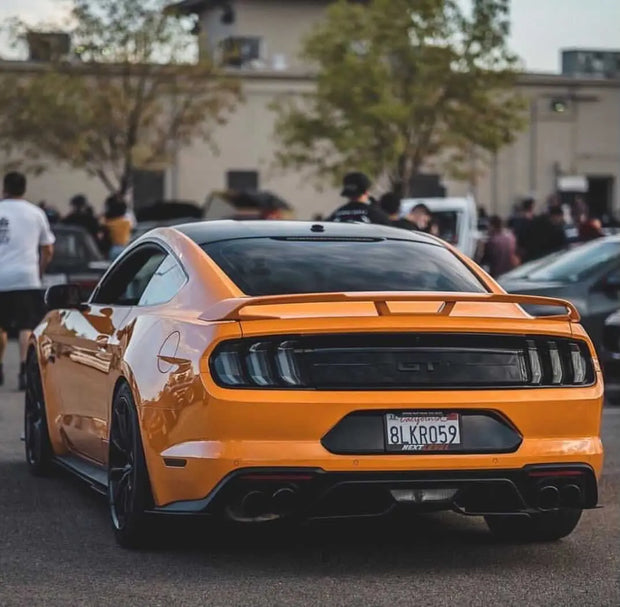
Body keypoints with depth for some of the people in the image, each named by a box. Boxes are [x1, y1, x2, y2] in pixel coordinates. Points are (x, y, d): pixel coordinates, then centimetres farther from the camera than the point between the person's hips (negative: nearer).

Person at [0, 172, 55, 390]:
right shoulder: (35, 213, 6)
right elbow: (47, 250, 10)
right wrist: (39, 271, 24)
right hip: (27, 278, -1)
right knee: (27, 327, -3)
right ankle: (24, 369, -18)